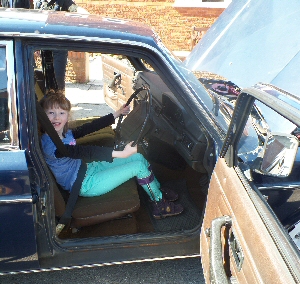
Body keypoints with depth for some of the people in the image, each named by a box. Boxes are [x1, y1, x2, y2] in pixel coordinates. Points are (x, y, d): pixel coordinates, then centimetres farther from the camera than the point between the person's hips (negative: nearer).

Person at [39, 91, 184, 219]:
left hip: (88, 168, 9)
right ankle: (159, 204, 7)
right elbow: (84, 152, -36)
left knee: (139, 157, 4)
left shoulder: (66, 133, 1)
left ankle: (158, 189, 23)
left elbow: (89, 127, 9)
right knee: (139, 166, -12)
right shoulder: (49, 144, -27)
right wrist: (120, 153, -44)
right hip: (85, 185, -9)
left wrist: (116, 114, 15)